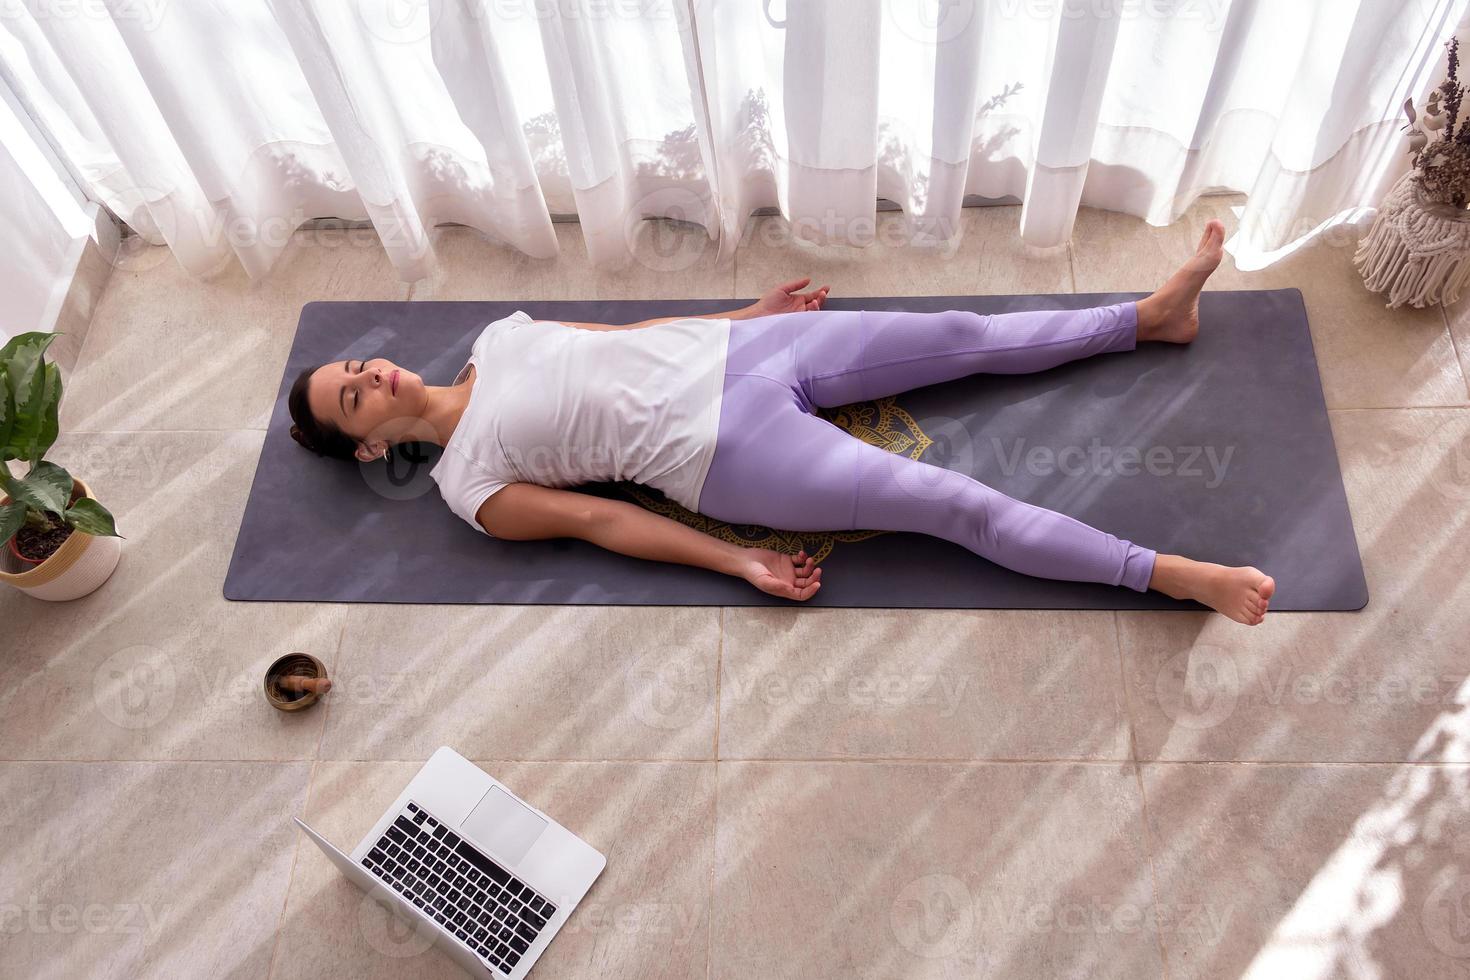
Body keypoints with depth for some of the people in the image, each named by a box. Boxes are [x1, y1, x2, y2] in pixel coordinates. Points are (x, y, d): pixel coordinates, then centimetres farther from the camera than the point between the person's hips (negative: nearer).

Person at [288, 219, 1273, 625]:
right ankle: (1172, 574, -6)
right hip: (727, 449, -6)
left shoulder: (497, 337, 14)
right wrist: (739, 563, -11)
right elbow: (597, 518, -7)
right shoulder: (470, 489, -2)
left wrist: (752, 310, 21)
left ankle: (1153, 315, 19)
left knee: (969, 334, 2)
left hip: (726, 349, 6)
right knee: (955, 502, -13)